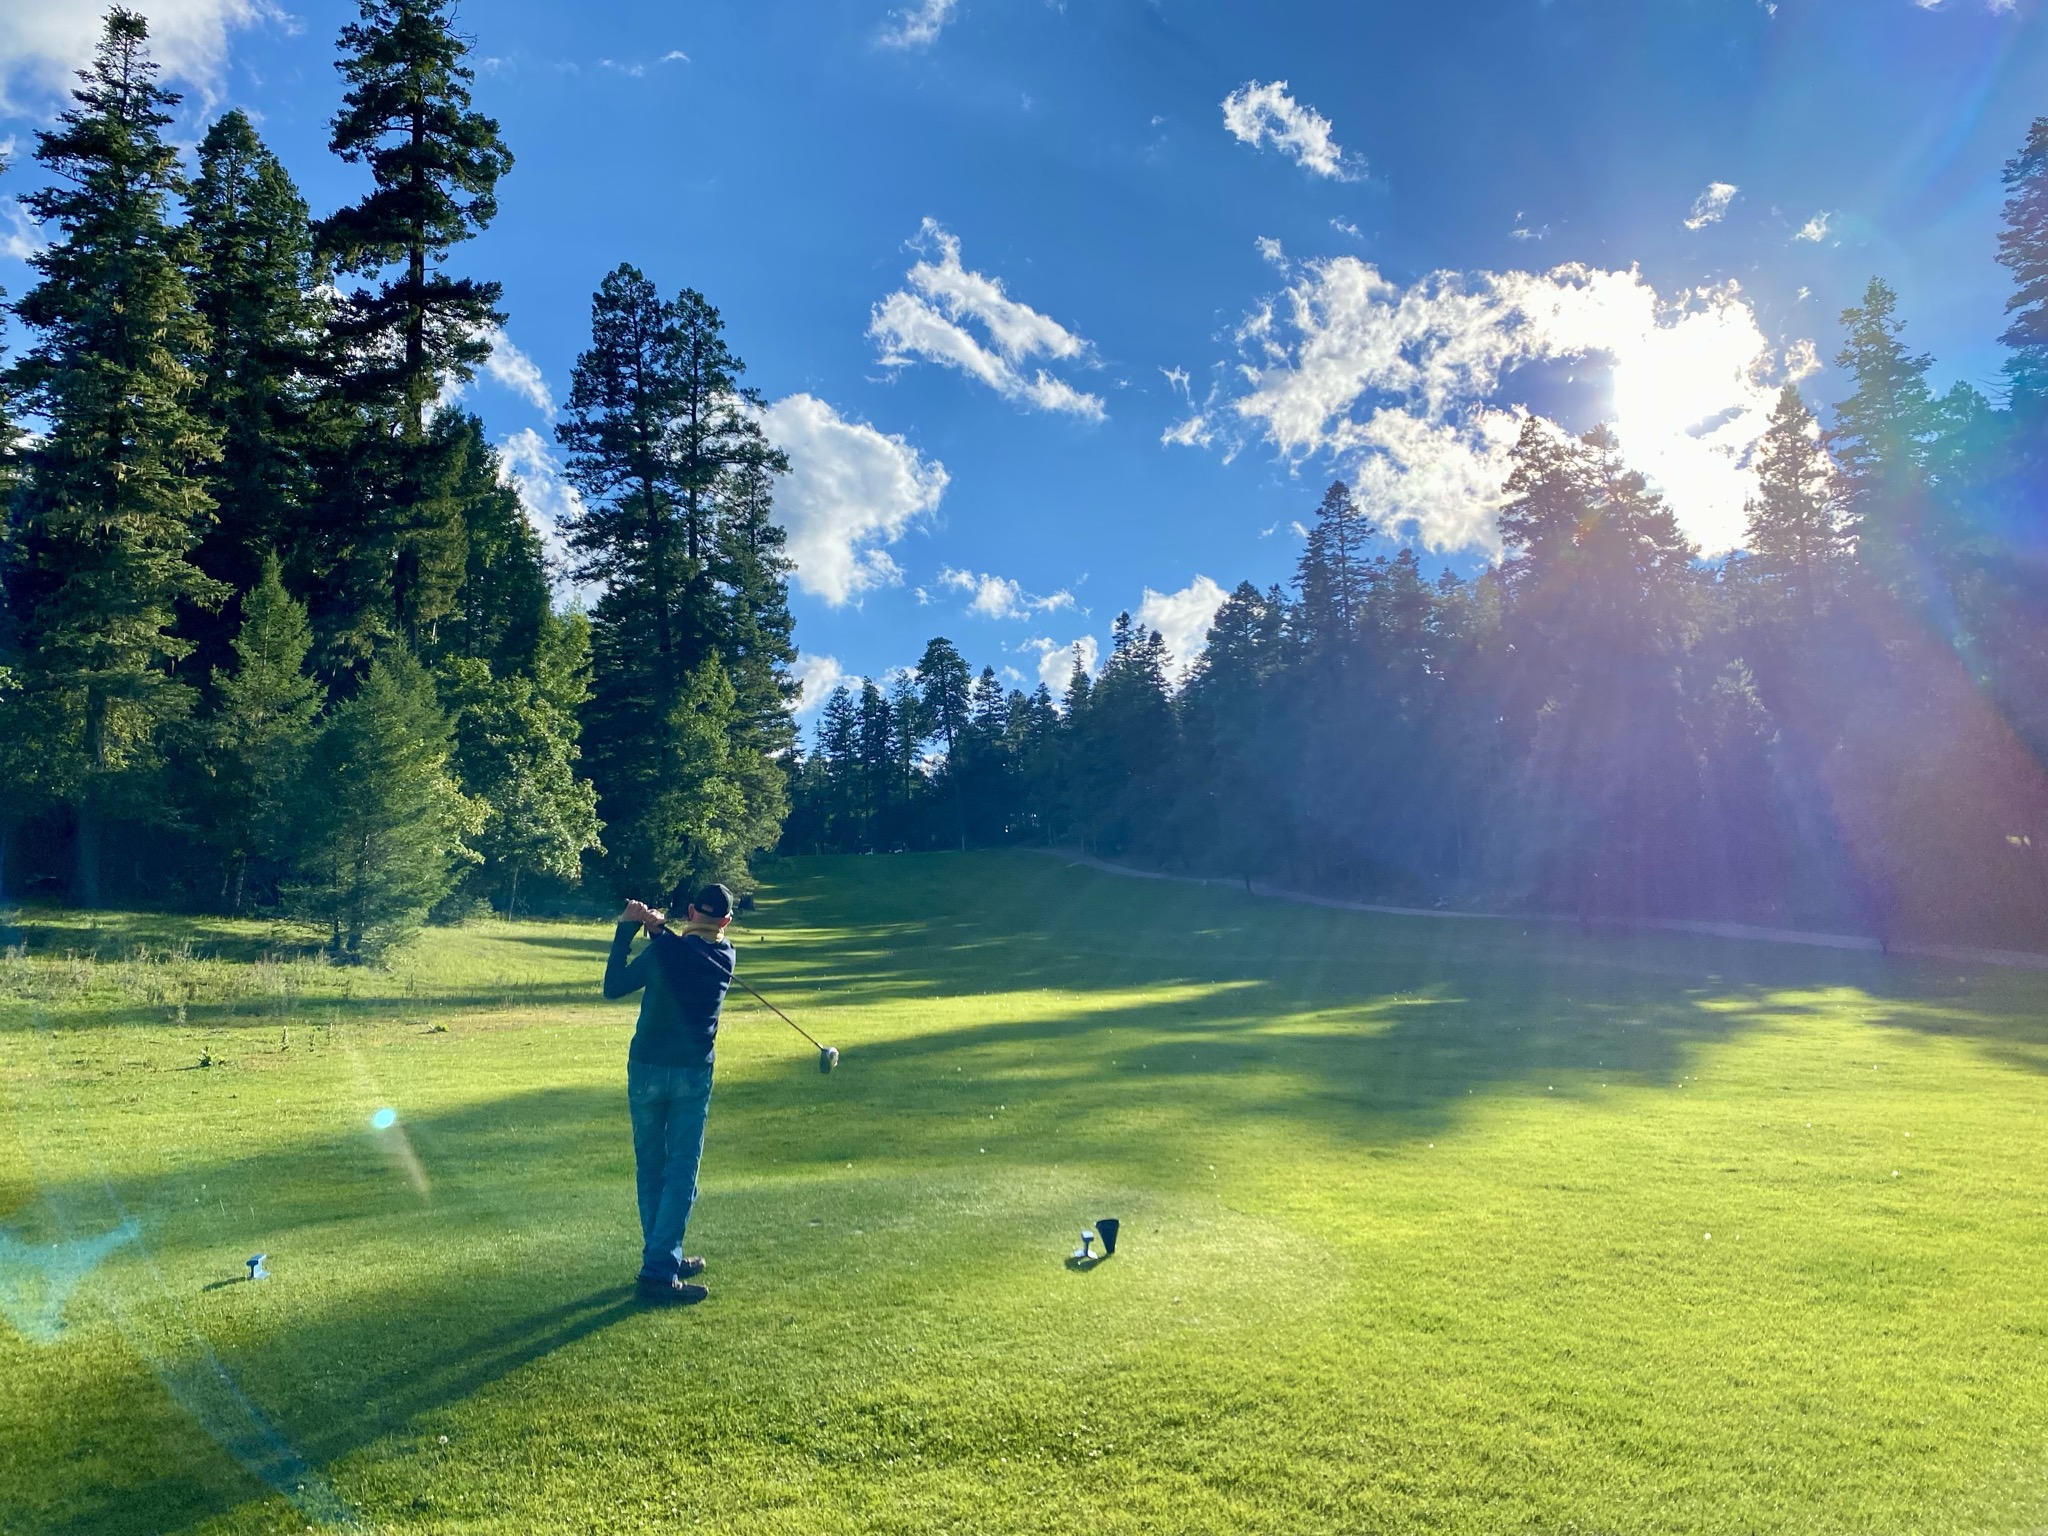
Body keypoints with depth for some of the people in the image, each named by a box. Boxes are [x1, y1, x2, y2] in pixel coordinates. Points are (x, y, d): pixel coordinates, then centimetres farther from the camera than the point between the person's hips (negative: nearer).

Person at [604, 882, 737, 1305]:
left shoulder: (664, 950, -10)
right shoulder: (726, 957, -2)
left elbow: (613, 987, 2)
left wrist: (626, 929, 6)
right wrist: (659, 928, 7)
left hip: (646, 1070, 0)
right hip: (693, 1074, 0)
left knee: (650, 1168, 14)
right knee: (682, 1170, 1)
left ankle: (664, 1258, 24)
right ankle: (660, 1270, -6)